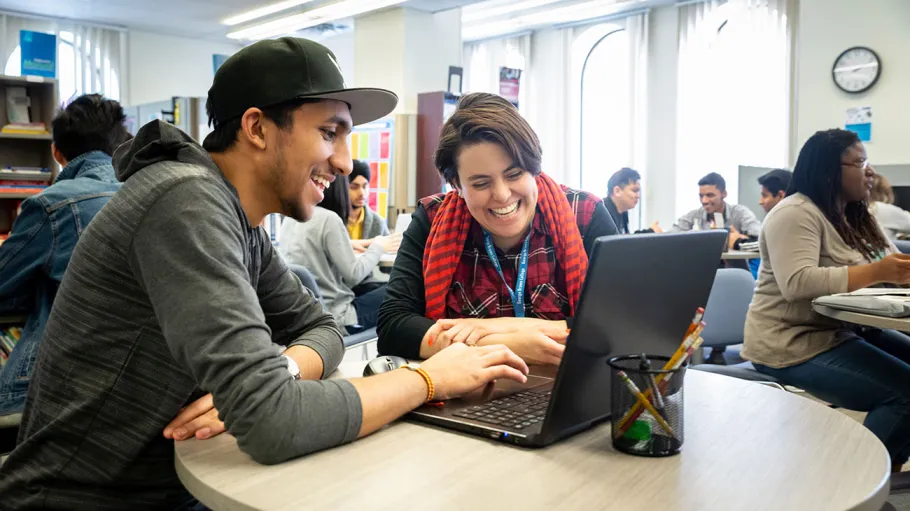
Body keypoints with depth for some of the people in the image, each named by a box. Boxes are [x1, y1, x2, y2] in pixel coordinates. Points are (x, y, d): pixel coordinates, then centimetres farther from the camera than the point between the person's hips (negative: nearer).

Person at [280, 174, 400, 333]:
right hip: (333, 318, -8)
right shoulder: (328, 219, -16)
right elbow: (353, 275, -14)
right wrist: (377, 248, 1)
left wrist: (347, 245, 26)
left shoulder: (290, 219, 7)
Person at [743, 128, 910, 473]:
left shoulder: (856, 218, 15)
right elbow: (797, 284, -29)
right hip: (794, 345, -10)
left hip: (842, 332, 10)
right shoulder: (795, 213, -15)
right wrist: (876, 272, -32)